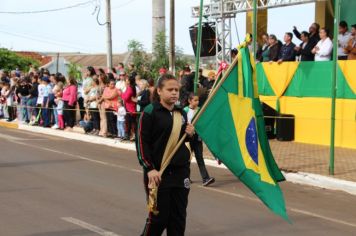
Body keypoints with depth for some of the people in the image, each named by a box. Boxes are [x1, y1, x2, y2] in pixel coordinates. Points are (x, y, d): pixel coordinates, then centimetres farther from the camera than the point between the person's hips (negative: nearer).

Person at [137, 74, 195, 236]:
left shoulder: (181, 113, 10)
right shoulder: (150, 112, -8)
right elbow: (142, 143, -11)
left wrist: (190, 134, 1)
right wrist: (149, 169, -17)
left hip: (181, 171, 6)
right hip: (158, 172, -5)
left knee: (178, 217, 7)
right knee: (159, 217, 0)